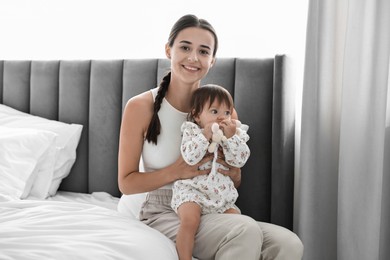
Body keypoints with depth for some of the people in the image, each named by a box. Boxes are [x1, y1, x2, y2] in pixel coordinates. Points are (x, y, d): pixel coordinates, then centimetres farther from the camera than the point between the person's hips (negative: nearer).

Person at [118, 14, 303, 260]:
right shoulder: (140, 107, -7)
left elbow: (235, 181, 13)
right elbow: (126, 183, -4)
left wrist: (233, 173, -11)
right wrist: (176, 172, -20)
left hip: (211, 211, 4)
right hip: (163, 214, -4)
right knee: (246, 230, -33)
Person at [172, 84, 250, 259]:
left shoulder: (235, 132, 9)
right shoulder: (191, 130, 0)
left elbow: (240, 160, -5)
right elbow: (189, 157, -16)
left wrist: (231, 137, -15)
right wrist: (205, 135, -21)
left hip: (222, 194, 4)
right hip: (192, 189, -4)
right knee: (190, 220, -28)